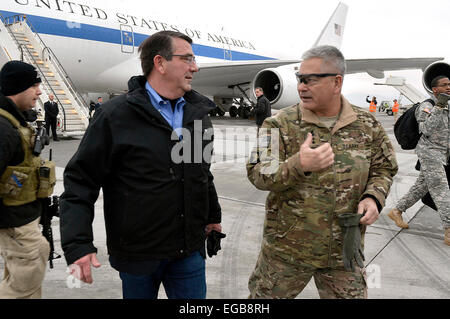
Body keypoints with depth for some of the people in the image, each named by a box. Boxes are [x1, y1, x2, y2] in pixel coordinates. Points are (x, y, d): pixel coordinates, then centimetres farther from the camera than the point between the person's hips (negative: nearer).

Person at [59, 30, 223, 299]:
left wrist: (213, 215, 24)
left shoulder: (199, 114, 5)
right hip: (137, 253, -3)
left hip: (190, 250, 4)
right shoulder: (116, 116, -12)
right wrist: (78, 245, -18)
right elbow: (80, 180, -11)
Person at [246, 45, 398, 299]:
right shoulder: (282, 123, -9)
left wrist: (374, 197, -10)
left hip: (344, 249, 2)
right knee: (265, 295, 15)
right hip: (286, 247, -1)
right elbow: (257, 174, -16)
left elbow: (384, 169, 11)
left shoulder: (367, 125, 0)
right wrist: (299, 165, -33)